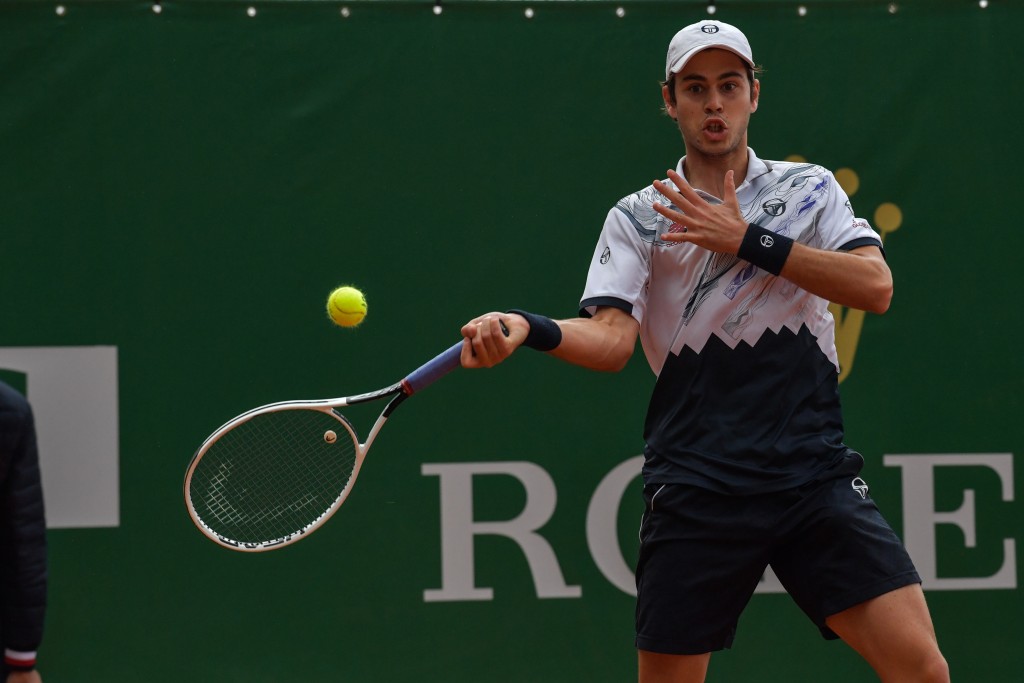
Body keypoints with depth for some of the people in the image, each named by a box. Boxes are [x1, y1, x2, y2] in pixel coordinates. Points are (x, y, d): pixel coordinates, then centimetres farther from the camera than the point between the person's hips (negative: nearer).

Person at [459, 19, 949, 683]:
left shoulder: (811, 188, 11)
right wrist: (527, 329, -27)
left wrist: (749, 240, -10)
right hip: (695, 490, 0)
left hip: (816, 474, 1)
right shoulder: (637, 218, 7)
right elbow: (611, 339, -7)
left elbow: (875, 286, -5)